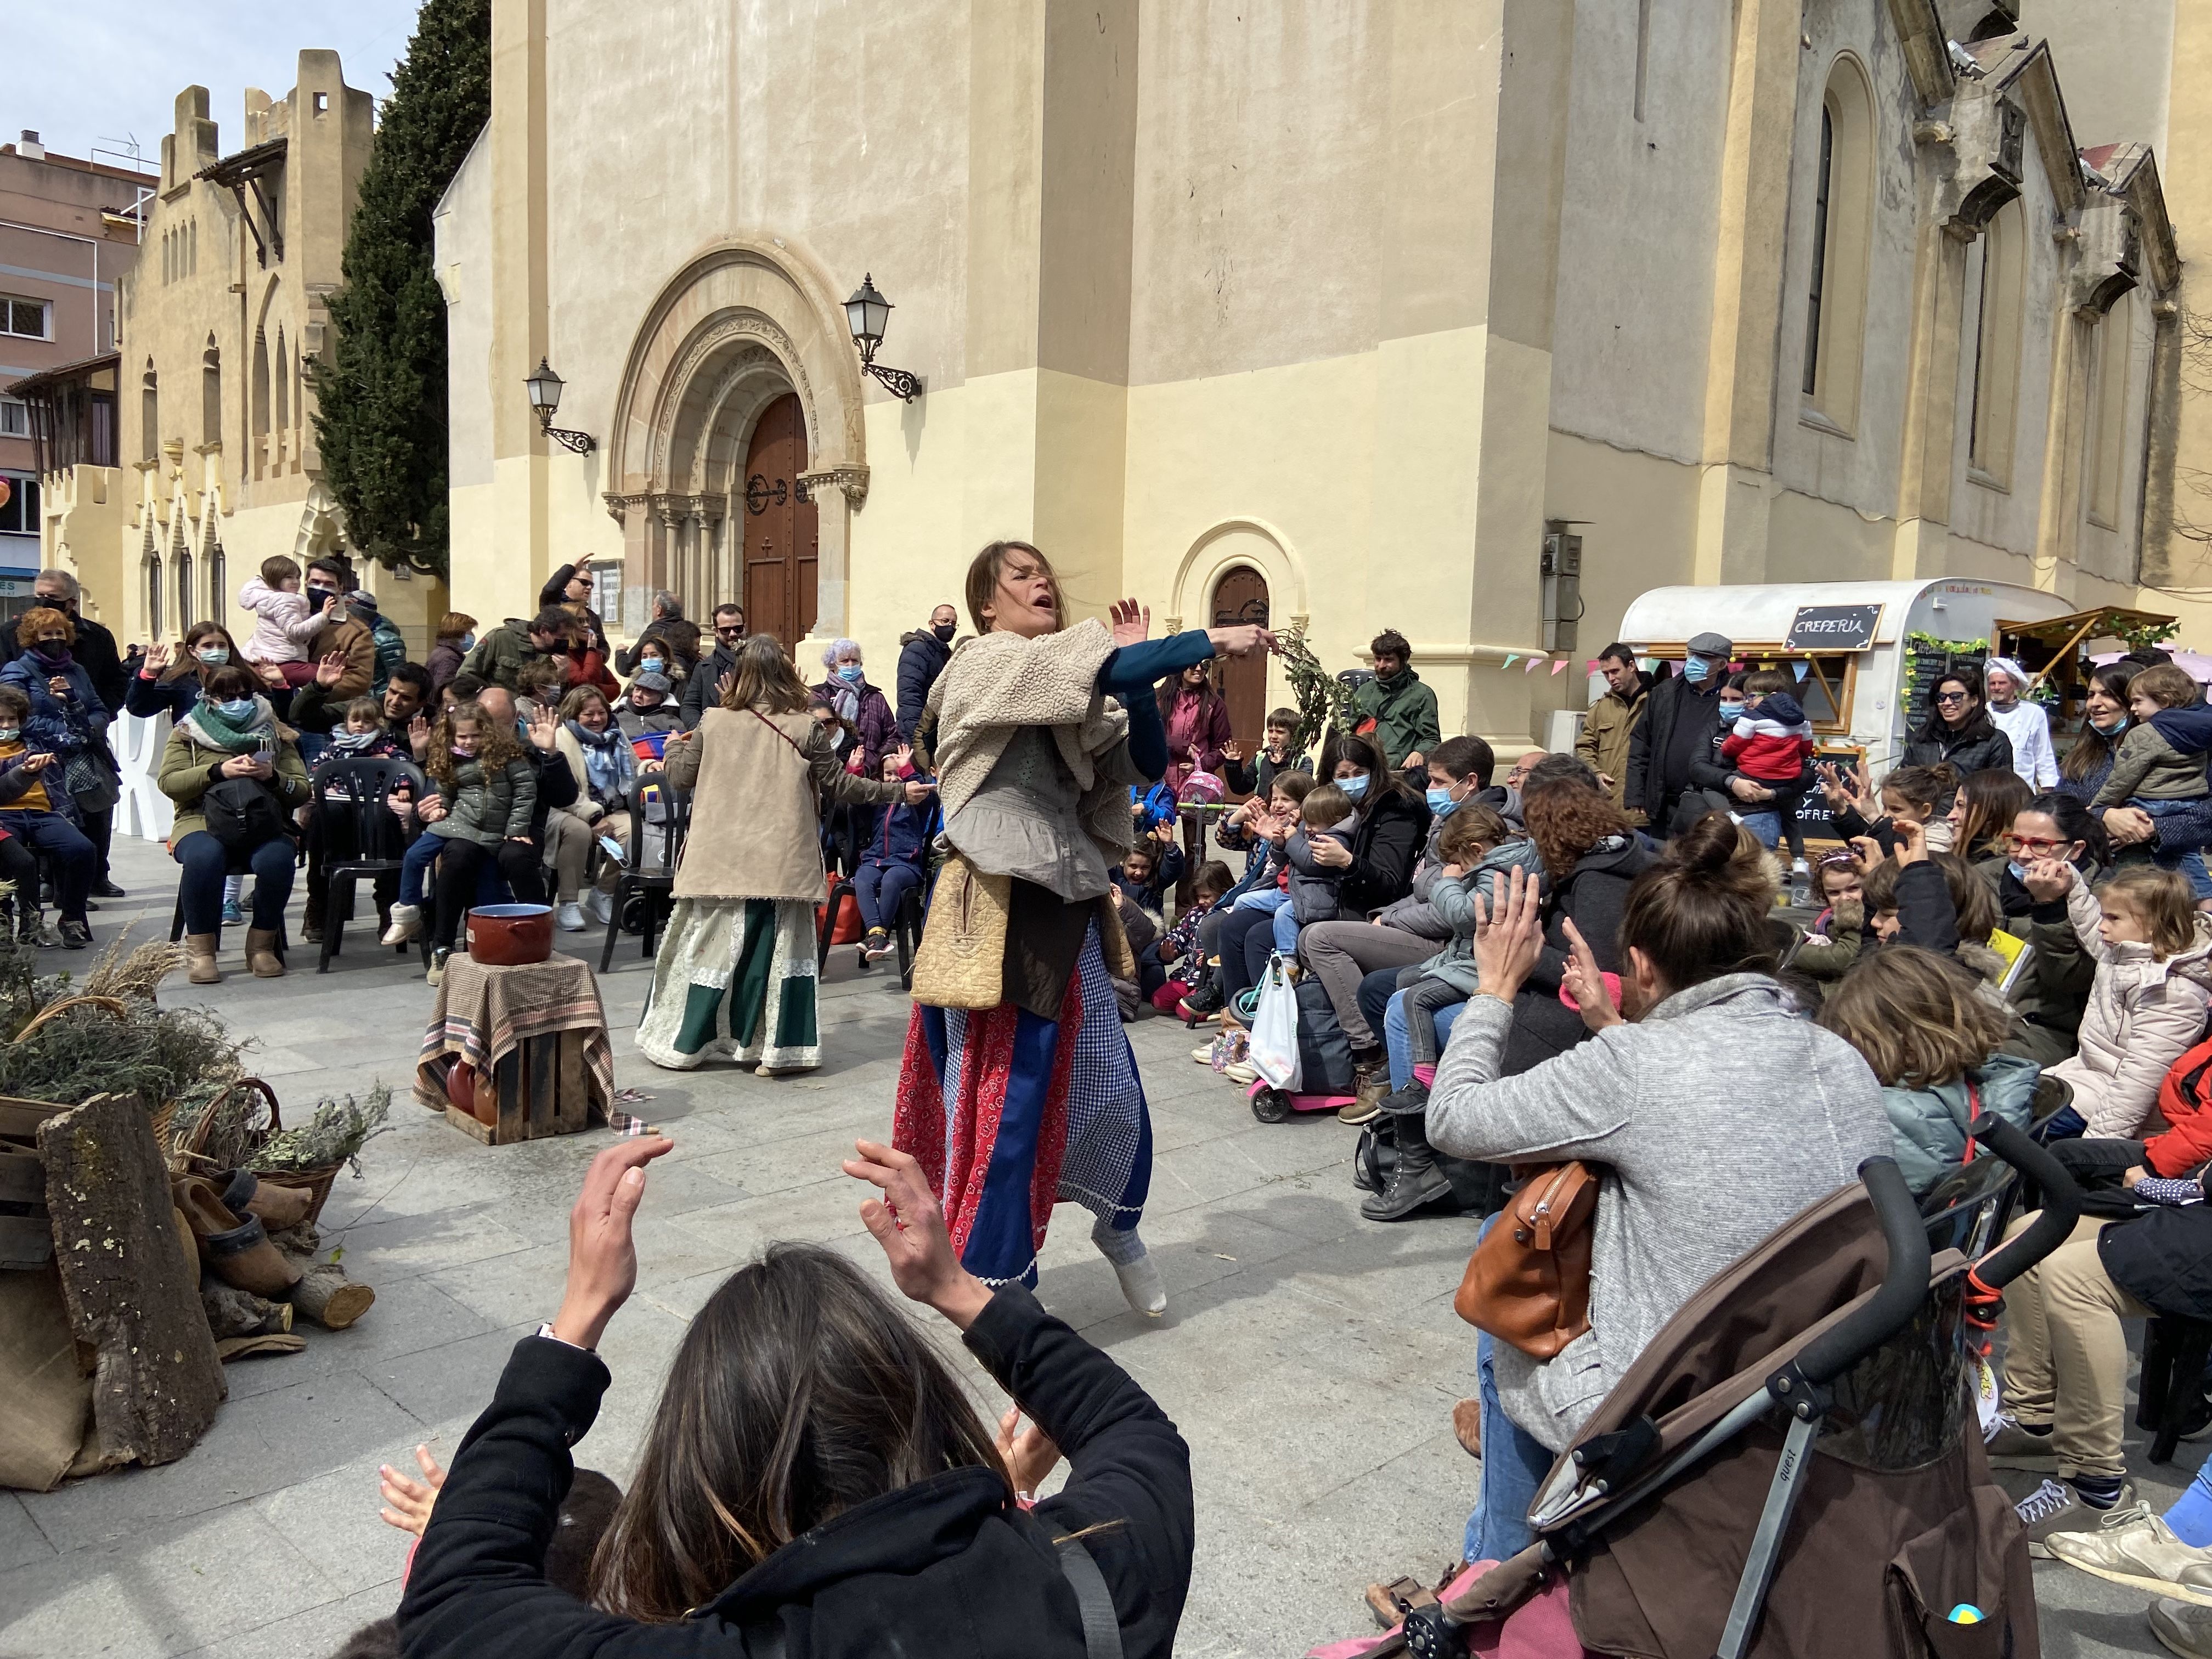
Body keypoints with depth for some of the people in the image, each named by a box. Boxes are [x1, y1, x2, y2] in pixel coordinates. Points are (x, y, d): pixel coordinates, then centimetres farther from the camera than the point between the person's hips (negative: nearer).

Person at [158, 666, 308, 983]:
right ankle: (200, 948, -21)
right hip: (202, 821, -1)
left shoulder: (276, 733, 18)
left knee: (276, 859, -34)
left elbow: (302, 791, 11)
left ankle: (262, 944, -15)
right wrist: (218, 771, -14)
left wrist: (273, 777, -10)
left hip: (265, 823, 1)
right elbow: (167, 782, 0)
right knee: (205, 856, -37)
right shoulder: (188, 731, 15)